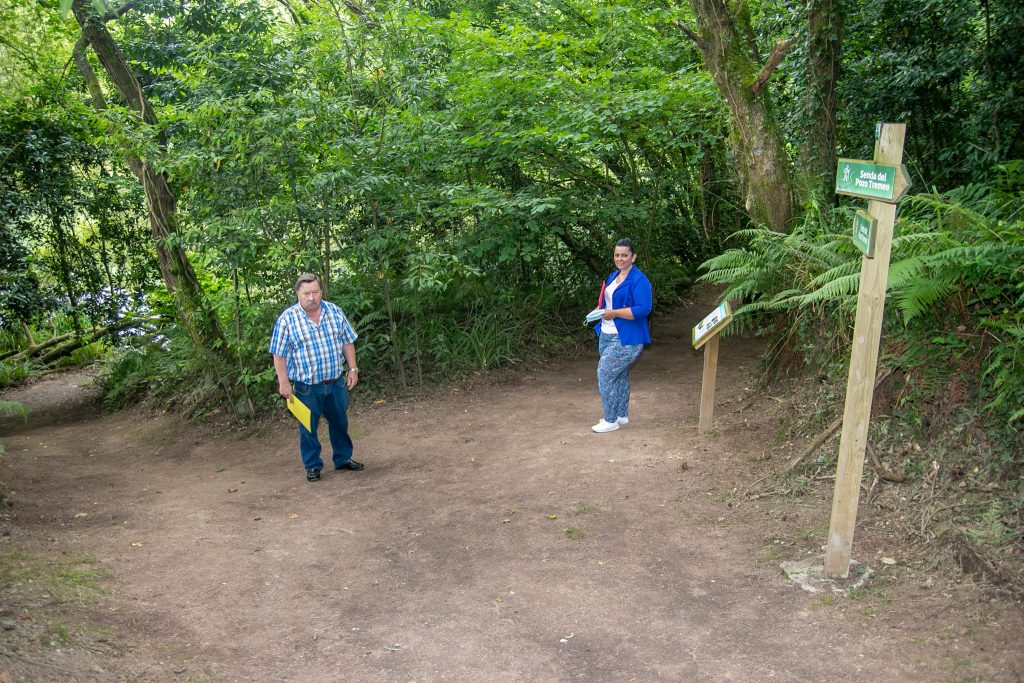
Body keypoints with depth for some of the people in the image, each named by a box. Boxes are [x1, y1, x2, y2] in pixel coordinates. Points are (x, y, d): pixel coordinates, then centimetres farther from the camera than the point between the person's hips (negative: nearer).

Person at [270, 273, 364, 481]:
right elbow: (279, 355, -8)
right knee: (308, 428, 8)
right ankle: (312, 466, 23)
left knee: (340, 422, 17)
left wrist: (353, 369, 3)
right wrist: (284, 383, -11)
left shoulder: (334, 312, 0)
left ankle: (343, 458, 34)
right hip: (306, 386, -3)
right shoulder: (287, 319, -11)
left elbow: (347, 342, 8)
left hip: (335, 382, 4)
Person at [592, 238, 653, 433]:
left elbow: (643, 309, -24)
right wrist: (601, 309, 3)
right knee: (619, 375, 18)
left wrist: (614, 313, -24)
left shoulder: (639, 280, -16)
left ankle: (610, 420, 2)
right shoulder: (613, 276, 12)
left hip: (626, 339, -9)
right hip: (607, 335, 9)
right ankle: (622, 415, 31)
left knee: (605, 374, -9)